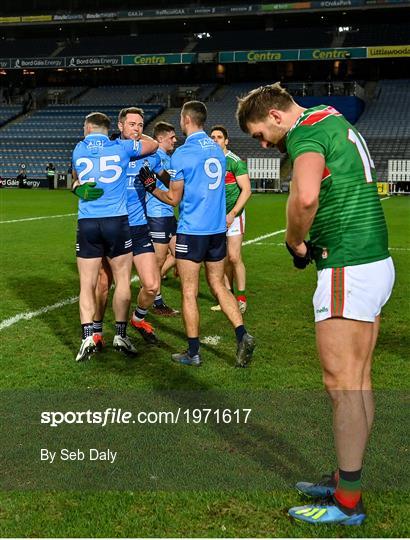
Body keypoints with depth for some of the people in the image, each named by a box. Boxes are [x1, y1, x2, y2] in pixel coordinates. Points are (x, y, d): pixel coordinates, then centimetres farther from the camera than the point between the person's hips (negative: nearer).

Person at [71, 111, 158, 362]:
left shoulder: (78, 151, 10)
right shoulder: (121, 147, 4)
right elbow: (154, 144, 20)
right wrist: (136, 136, 36)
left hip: (86, 223, 1)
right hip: (117, 221, -1)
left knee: (87, 283, 5)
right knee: (122, 280, 9)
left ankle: (88, 336, -4)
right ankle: (121, 335, 12)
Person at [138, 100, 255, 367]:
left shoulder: (182, 153, -10)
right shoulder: (218, 149, 9)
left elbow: (174, 198, -7)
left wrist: (151, 186, 9)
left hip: (191, 231, -6)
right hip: (218, 228, 6)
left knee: (189, 293, 5)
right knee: (219, 285, 16)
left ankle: (194, 353, 11)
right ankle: (243, 336, 2)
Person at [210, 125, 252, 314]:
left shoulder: (235, 162, -7)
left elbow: (246, 190, -10)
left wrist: (232, 213, -17)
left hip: (233, 215, -5)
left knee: (234, 257, -9)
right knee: (223, 259, 7)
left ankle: (241, 298, 2)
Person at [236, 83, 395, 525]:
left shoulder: (306, 130, -12)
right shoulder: (332, 123, 19)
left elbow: (305, 197, -32)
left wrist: (296, 243, -13)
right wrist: (314, 241, 8)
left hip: (348, 269, -10)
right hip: (375, 261, 10)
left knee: (341, 383, -2)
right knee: (358, 382, 14)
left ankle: (348, 503, 8)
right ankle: (345, 480, 26)